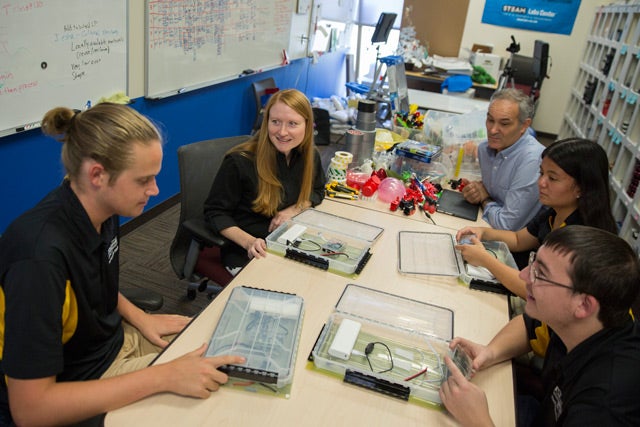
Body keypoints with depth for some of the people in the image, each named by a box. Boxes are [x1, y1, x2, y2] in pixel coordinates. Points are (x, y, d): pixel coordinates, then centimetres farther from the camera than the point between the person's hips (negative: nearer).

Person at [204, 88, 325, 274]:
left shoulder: (310, 156, -2)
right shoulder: (239, 162, -18)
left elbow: (316, 191, 15)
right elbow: (216, 212, -10)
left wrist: (294, 209, -7)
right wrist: (248, 241, -27)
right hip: (246, 253, -5)